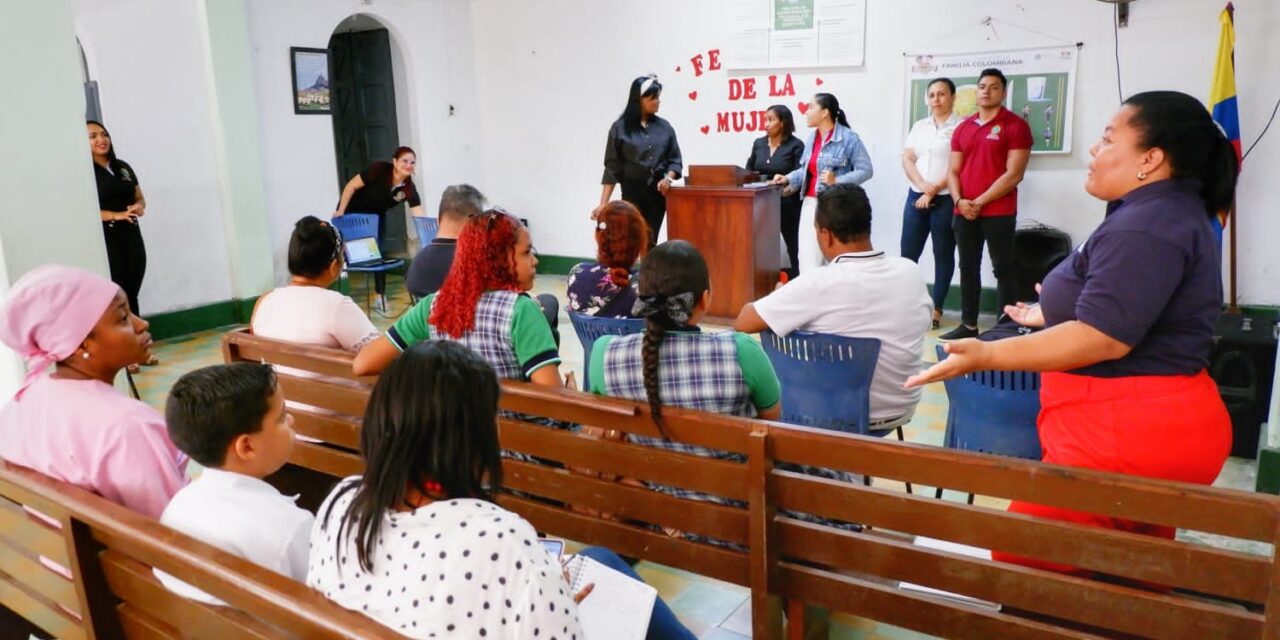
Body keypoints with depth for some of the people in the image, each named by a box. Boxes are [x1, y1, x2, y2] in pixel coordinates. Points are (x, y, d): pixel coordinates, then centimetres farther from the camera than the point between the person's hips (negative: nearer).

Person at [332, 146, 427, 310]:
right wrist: (340, 211, -23)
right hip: (353, 211, -3)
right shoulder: (379, 169, -31)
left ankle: (380, 296, 7)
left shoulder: (409, 187, -21)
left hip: (376, 216, 3)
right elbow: (351, 186, -22)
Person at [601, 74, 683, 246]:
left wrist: (668, 178, -12)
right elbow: (612, 168, -3)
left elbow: (675, 160, 11)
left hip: (658, 193, 3)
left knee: (650, 243, 2)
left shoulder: (664, 127, 7)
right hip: (632, 193, -3)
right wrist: (603, 204, -9)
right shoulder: (620, 127, -2)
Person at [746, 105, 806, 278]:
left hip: (788, 204, -4)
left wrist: (784, 190, -26)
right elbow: (748, 171, 19)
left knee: (792, 246, 3)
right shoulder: (758, 143, 10)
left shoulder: (796, 145, -6)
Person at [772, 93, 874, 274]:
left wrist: (837, 181, -21)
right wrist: (788, 179, 6)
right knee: (807, 257, 5)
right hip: (811, 203, 7)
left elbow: (865, 170, -10)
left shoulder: (848, 138, -9)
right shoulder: (813, 138, 13)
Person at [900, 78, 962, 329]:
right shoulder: (919, 126, 13)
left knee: (943, 255, 4)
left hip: (946, 200, -5)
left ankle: (936, 308, 9)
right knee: (908, 253, 3)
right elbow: (907, 159, 6)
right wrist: (922, 185, -11)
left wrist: (934, 190, -13)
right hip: (916, 196, 5)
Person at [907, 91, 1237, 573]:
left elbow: (1103, 338, -27)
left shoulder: (1146, 228, -20)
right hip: (1148, 422, 11)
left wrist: (986, 355, -30)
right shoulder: (1165, 213, 14)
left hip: (1126, 433, -11)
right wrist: (1052, 315, 36)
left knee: (1026, 562, -7)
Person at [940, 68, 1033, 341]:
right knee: (968, 268, 9)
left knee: (1003, 269, -1)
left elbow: (1014, 174, -10)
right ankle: (968, 325, 17)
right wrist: (960, 200, -6)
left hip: (998, 212, -5)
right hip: (964, 212, 5)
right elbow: (953, 170, 11)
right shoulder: (963, 128, 13)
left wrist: (980, 201, -13)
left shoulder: (1015, 125, -3)